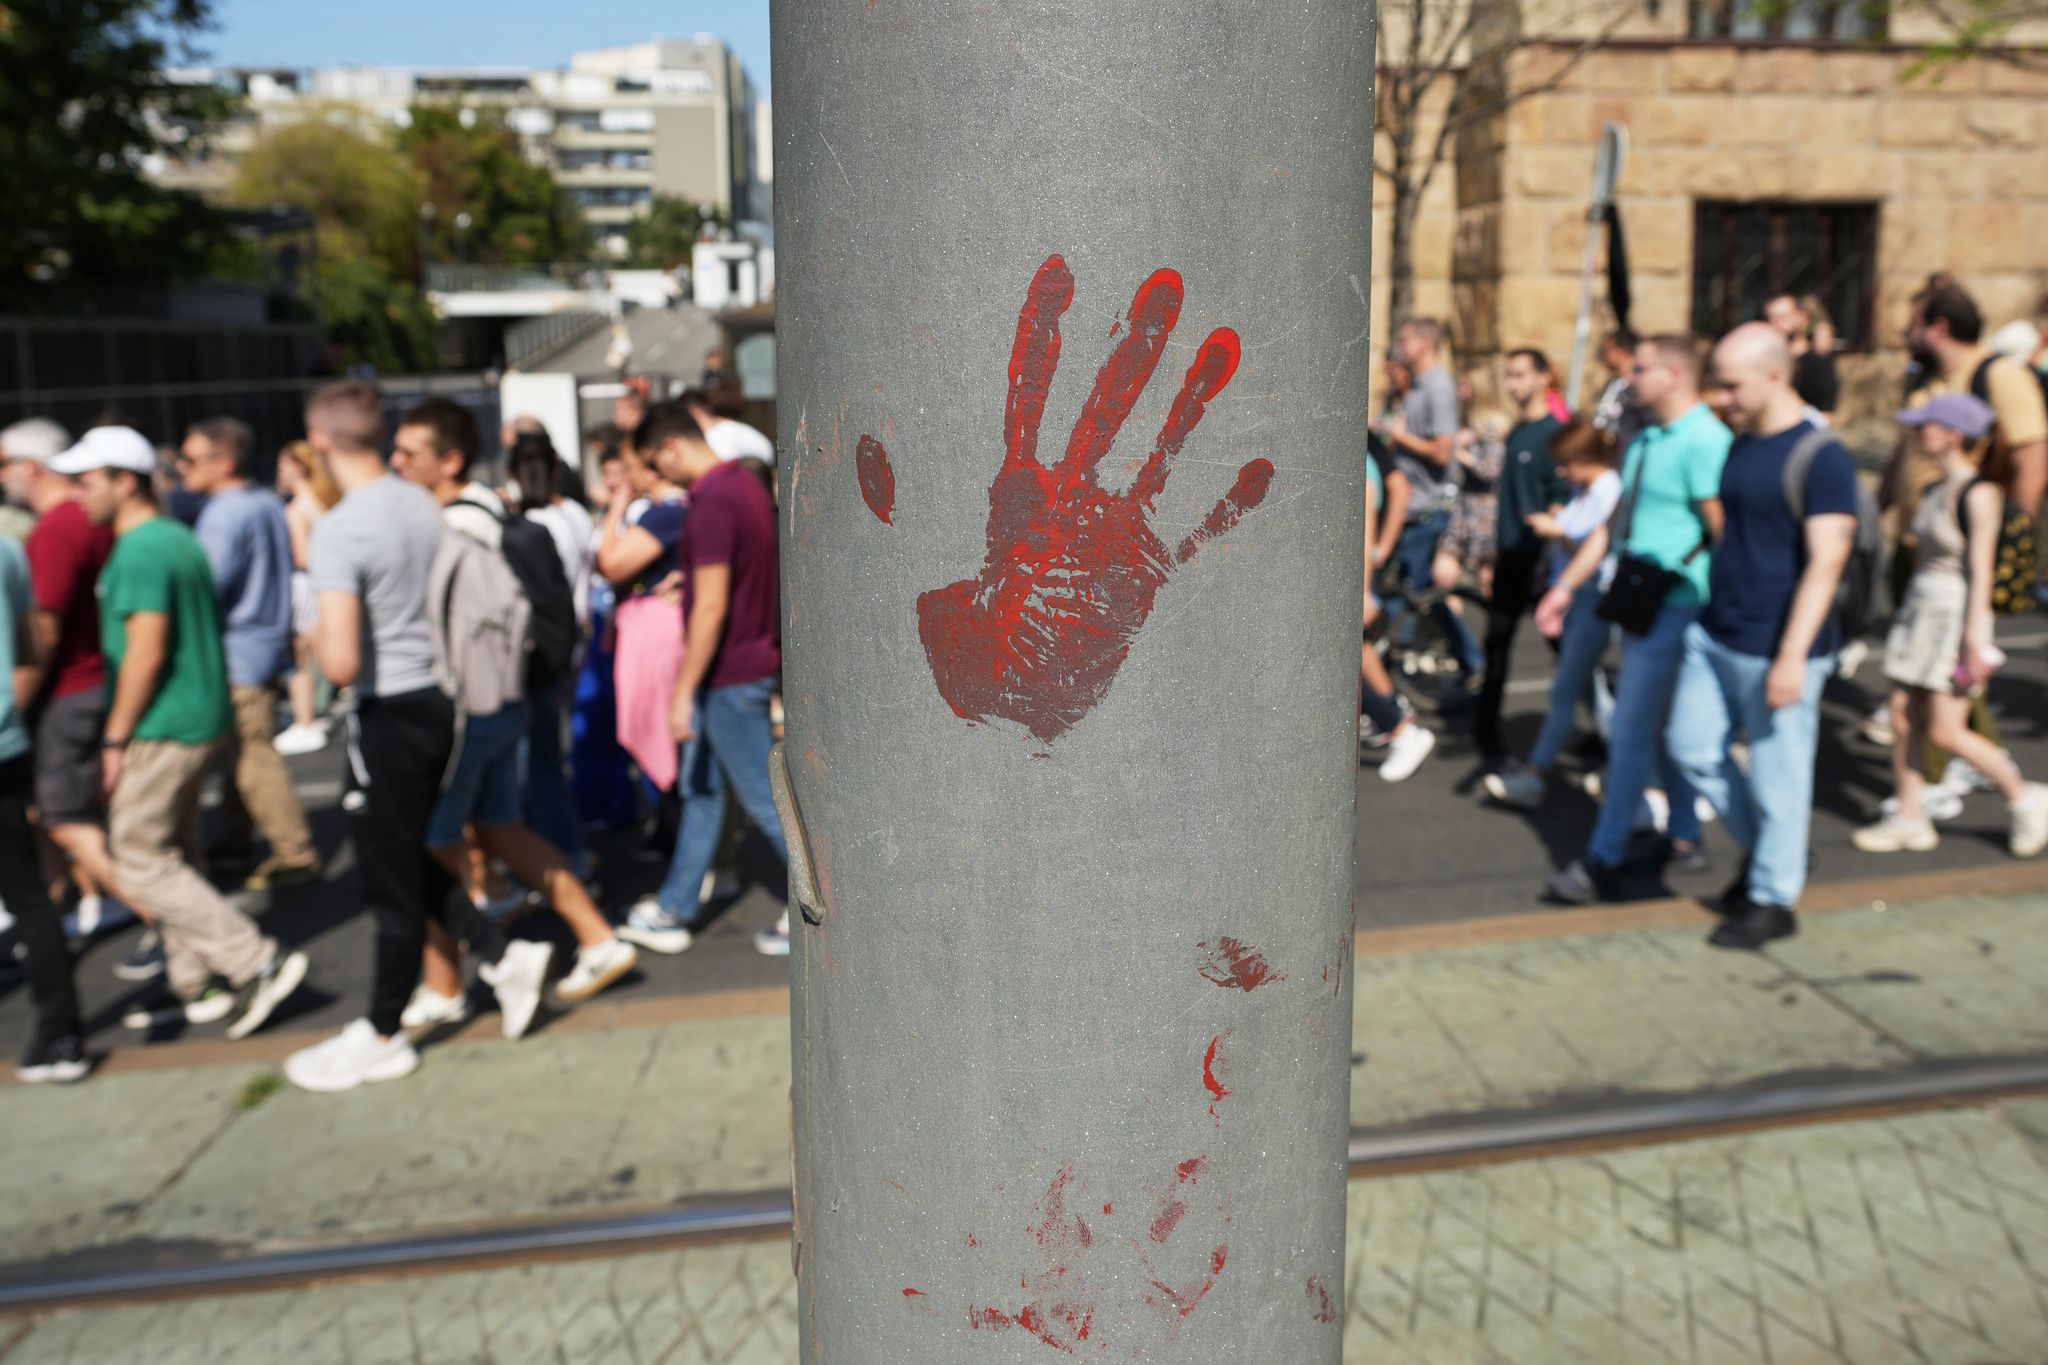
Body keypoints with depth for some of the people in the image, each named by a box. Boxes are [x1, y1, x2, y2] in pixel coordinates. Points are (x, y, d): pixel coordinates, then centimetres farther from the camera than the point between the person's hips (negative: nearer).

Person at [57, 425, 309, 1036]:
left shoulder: (139, 550, -17)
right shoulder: (180, 538, 13)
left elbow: (146, 653, -22)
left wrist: (115, 739, -16)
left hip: (162, 730, -10)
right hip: (202, 718, 10)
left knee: (140, 860, -2)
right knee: (174, 856, 15)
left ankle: (259, 962, -5)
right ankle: (193, 988, 21)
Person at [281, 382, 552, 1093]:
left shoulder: (339, 529, -19)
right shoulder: (424, 504, 3)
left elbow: (342, 663, -26)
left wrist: (313, 637, -5)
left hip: (388, 715, -7)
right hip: (438, 699, 8)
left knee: (392, 880, 6)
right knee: (409, 861, 24)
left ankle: (383, 1037, 22)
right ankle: (502, 955, 21)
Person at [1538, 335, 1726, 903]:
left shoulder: (1704, 441, -15)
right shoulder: (1646, 441, 15)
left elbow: (1724, 532, -19)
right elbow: (1614, 523, 20)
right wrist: (1567, 586, 19)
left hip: (1676, 607, -9)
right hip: (1640, 603, 9)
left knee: (1632, 733, -6)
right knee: (1663, 729, 17)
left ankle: (1602, 862, -1)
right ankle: (1684, 839, 29)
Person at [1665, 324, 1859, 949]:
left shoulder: (1821, 458, -15)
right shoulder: (1741, 445, 10)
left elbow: (1825, 563, -20)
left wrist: (1792, 656, -24)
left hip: (1775, 651, -8)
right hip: (1714, 636, 8)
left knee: (1776, 774, 3)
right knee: (1693, 747, 11)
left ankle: (1773, 899, 18)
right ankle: (1762, 848, 32)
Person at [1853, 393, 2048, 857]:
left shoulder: (1980, 493, -14)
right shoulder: (1935, 491, 10)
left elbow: (1980, 571, -17)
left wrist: (1973, 640, -19)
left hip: (1957, 615, -8)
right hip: (1919, 608, 8)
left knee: (1945, 732, -5)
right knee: (1903, 719, 6)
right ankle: (1908, 819, 14)